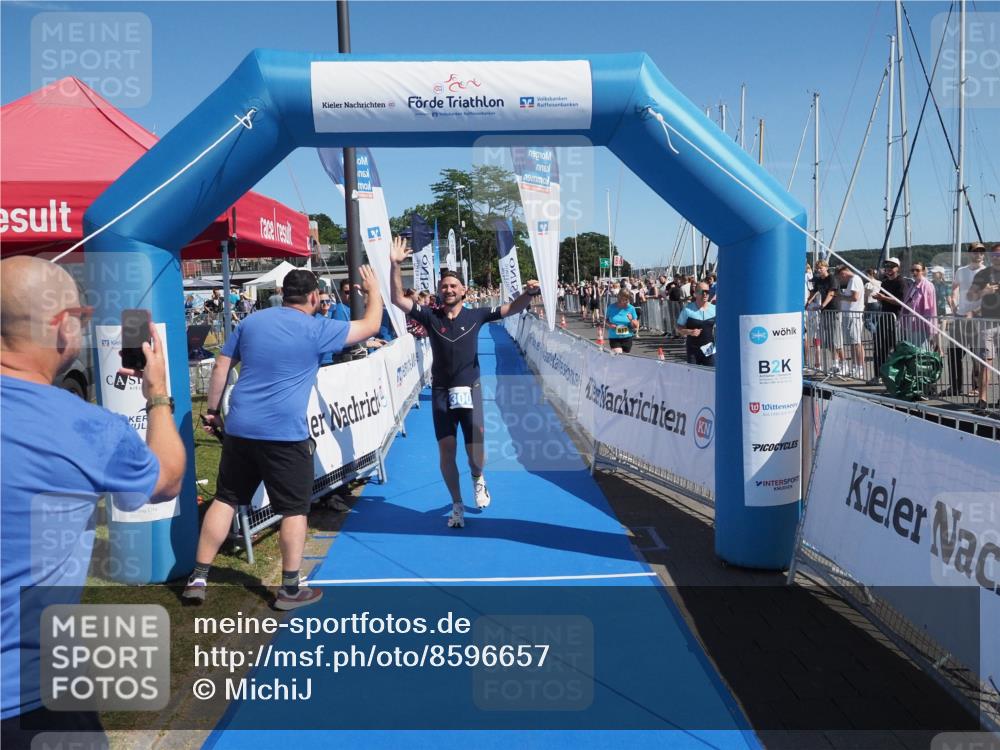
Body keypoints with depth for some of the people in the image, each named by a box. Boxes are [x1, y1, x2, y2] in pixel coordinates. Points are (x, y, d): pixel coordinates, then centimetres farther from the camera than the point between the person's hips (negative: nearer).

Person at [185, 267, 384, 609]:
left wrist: (212, 409, 21)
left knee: (225, 500, 15)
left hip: (239, 429, 5)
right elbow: (370, 326, 5)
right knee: (294, 509, 6)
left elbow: (220, 367, 12)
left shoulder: (251, 321, 10)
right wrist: (373, 289, 21)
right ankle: (289, 589, 12)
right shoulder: (316, 329, -4)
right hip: (285, 434, -5)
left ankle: (198, 578, 18)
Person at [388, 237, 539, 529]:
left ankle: (478, 480, 32)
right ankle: (457, 505, 18)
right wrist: (395, 265, -18)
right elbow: (398, 299, -8)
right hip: (441, 392, 1)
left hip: (470, 389, -1)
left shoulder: (475, 315, -1)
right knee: (446, 450, -1)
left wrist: (528, 293, -23)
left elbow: (511, 308, -4)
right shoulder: (430, 316, -1)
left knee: (475, 451, -5)